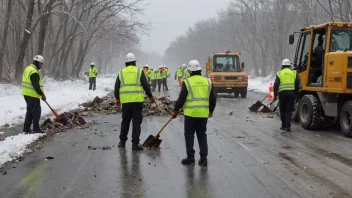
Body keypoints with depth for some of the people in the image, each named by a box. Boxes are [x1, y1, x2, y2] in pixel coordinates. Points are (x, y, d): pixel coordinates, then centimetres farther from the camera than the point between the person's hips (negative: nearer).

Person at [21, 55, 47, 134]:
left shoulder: (28, 68, 15)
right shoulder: (34, 72, -18)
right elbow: (36, 85, -23)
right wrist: (42, 94, -18)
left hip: (27, 94, 10)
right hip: (33, 95, -10)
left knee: (30, 111, 15)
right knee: (36, 111, -3)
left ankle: (26, 128, 17)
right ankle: (36, 128, -1)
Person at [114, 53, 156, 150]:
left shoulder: (121, 72, 9)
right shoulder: (139, 71, 0)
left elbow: (116, 87, 10)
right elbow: (146, 85, -2)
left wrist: (117, 98, 21)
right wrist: (151, 96, 8)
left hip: (125, 101, 3)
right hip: (137, 100, -3)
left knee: (125, 121, 15)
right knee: (136, 122, 0)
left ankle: (122, 141, 21)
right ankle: (135, 144, -2)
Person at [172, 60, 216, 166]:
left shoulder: (187, 82, -6)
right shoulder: (207, 82, 7)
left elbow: (181, 99, -6)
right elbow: (213, 99, 11)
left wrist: (175, 110, 6)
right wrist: (211, 111, 24)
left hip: (191, 113, -4)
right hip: (204, 114, 4)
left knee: (189, 135, 6)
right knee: (202, 135, 12)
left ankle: (190, 157, 7)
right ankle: (204, 158, 9)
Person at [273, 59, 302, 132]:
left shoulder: (279, 73, 4)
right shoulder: (294, 73, 8)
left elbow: (276, 85, 0)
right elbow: (298, 84, 3)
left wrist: (275, 95, 5)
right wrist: (296, 93, 13)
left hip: (282, 93, -1)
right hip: (292, 93, 1)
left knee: (282, 110, 12)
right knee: (289, 110, 3)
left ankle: (283, 125, 17)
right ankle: (288, 127, -5)